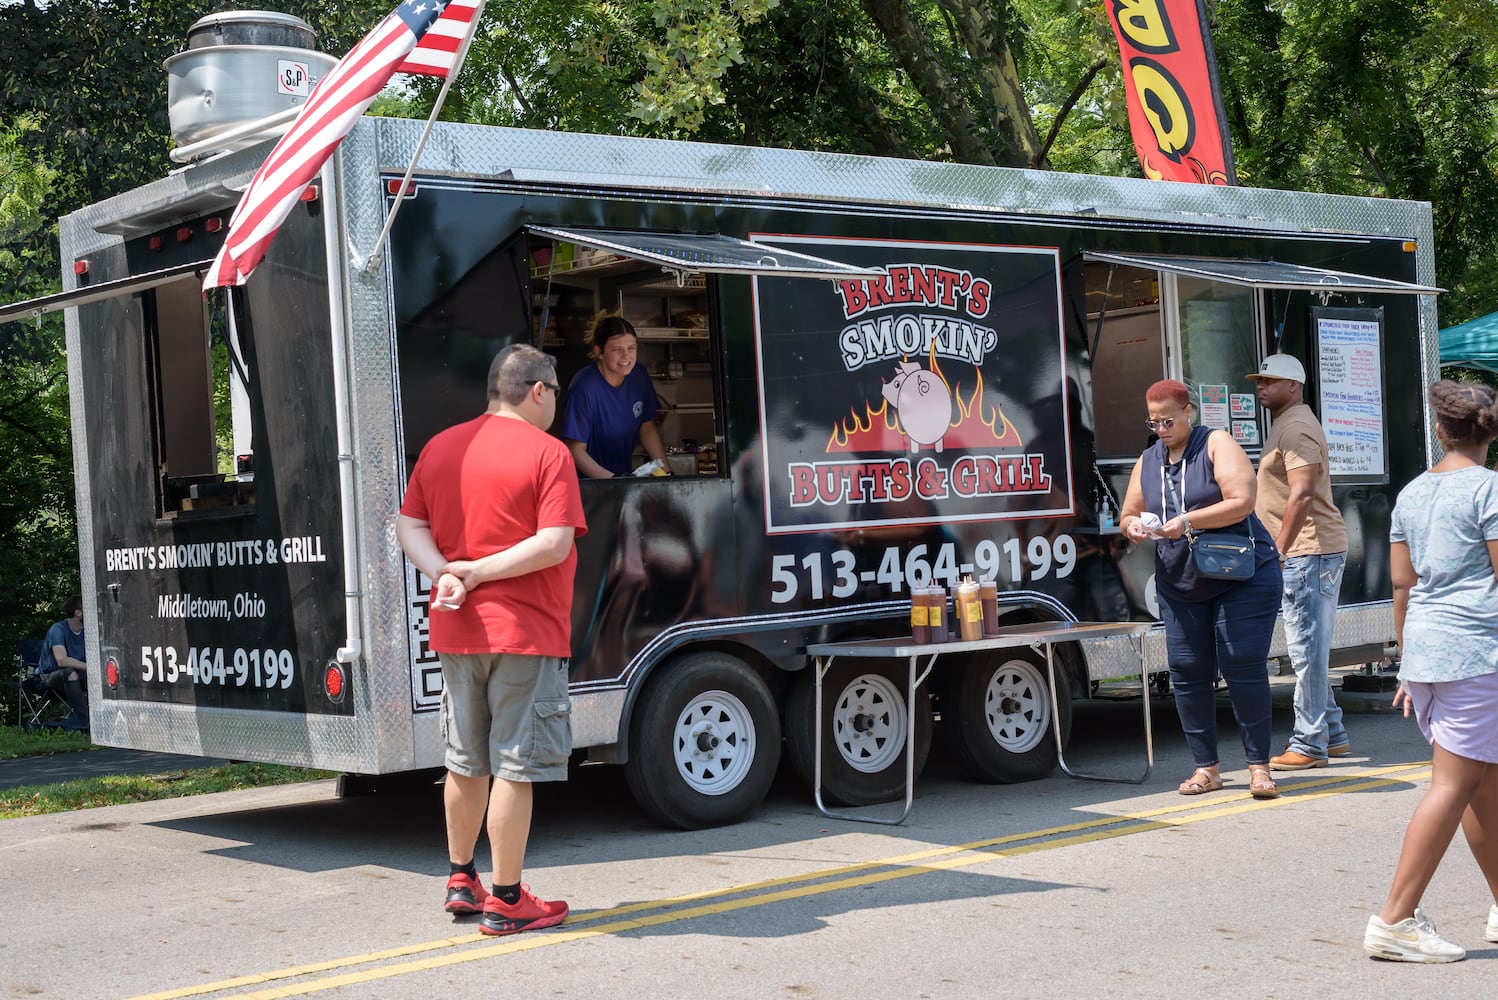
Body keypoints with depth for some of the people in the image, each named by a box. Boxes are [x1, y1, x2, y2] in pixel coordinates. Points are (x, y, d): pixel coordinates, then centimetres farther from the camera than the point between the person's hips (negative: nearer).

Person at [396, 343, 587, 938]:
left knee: (466, 763, 19)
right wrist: (476, 572, -15)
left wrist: (443, 573, -8)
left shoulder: (440, 448, 10)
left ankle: (461, 881, 30)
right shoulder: (546, 452, -9)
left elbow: (408, 525, 7)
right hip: (525, 632, -6)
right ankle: (506, 901, 5)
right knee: (514, 767, 0)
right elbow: (554, 543, -18)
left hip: (455, 633, 6)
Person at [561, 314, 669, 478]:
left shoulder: (639, 377, 0)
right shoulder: (584, 388, -17)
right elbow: (576, 450, -14)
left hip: (626, 475, 5)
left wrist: (666, 471, 2)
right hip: (588, 483, -4)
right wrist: (611, 480, -24)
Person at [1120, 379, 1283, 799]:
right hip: (1180, 586, 5)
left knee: (1243, 668, -8)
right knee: (1187, 673, 1)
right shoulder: (1147, 461, 11)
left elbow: (1241, 502, -17)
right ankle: (1206, 768, 10)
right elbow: (1127, 516, 16)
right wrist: (1133, 526, -8)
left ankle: (1259, 766, 0)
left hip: (1243, 577, -5)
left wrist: (1187, 521, -24)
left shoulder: (1217, 445, -5)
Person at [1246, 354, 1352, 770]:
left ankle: (1309, 745, -5)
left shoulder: (1296, 428, -13)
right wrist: (1278, 552, 24)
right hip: (1306, 552, 11)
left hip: (1307, 551, -11)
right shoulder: (1287, 425, 21)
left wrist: (1278, 553, -24)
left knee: (1307, 650, -8)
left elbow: (1301, 495, -23)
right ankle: (1332, 735, 22)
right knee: (1310, 650, 15)